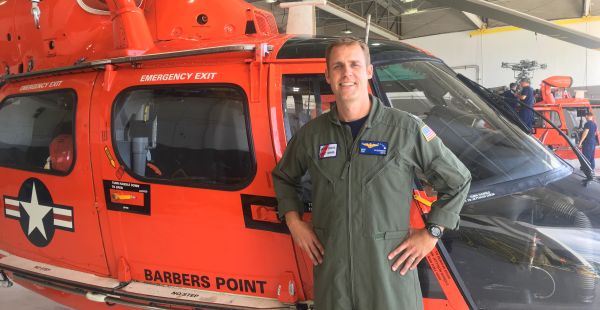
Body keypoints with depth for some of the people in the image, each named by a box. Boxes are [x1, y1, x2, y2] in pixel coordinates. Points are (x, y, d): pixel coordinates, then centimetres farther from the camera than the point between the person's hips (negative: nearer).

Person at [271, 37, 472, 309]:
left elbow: (457, 180, 4)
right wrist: (294, 221, 9)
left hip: (390, 270, -2)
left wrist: (431, 233, -1)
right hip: (331, 270, 3)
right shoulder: (311, 134, 5)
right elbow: (283, 177, 23)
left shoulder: (406, 129, -5)